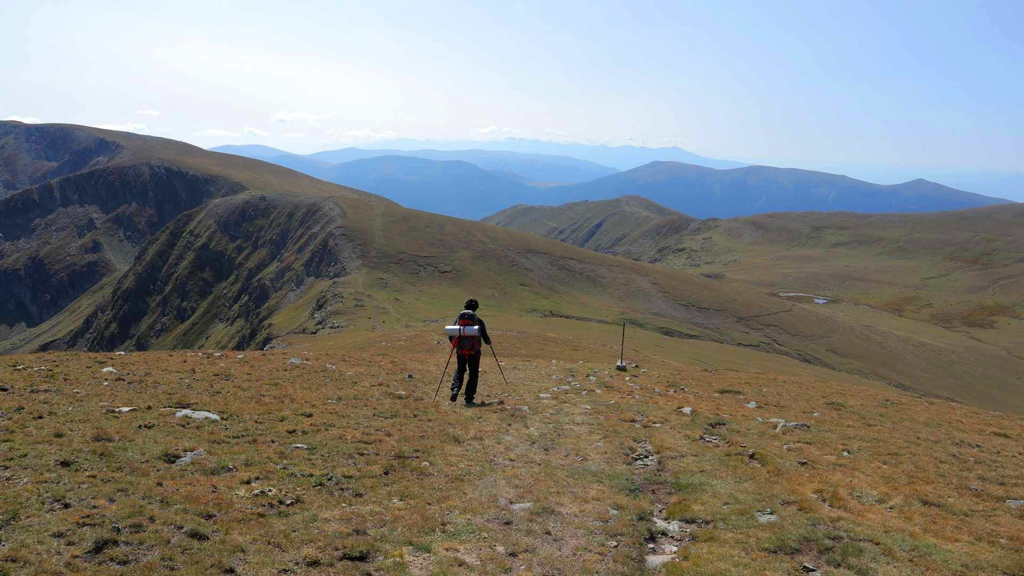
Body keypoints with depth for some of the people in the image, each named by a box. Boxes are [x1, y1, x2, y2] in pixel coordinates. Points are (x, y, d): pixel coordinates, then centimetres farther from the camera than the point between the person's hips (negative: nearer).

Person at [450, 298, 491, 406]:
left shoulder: (458, 319, 4)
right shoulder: (479, 320, -3)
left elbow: (451, 337, 5)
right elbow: (485, 338, -2)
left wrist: (456, 344, 25)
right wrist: (488, 342, 21)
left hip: (461, 351, 2)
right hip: (474, 351, -2)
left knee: (459, 370, 21)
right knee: (473, 375, 11)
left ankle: (455, 389, -4)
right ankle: (469, 398, 6)